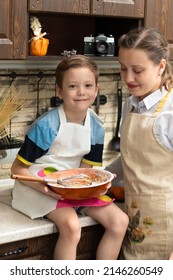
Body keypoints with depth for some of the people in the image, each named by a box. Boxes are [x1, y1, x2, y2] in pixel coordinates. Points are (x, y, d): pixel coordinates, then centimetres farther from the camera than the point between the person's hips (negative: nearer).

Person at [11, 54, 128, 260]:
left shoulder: (96, 128, -3)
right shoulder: (46, 126, -20)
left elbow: (85, 169, 5)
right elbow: (17, 169, -14)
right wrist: (43, 187, -29)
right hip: (39, 186, -6)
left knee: (120, 221, -7)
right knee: (71, 225, -32)